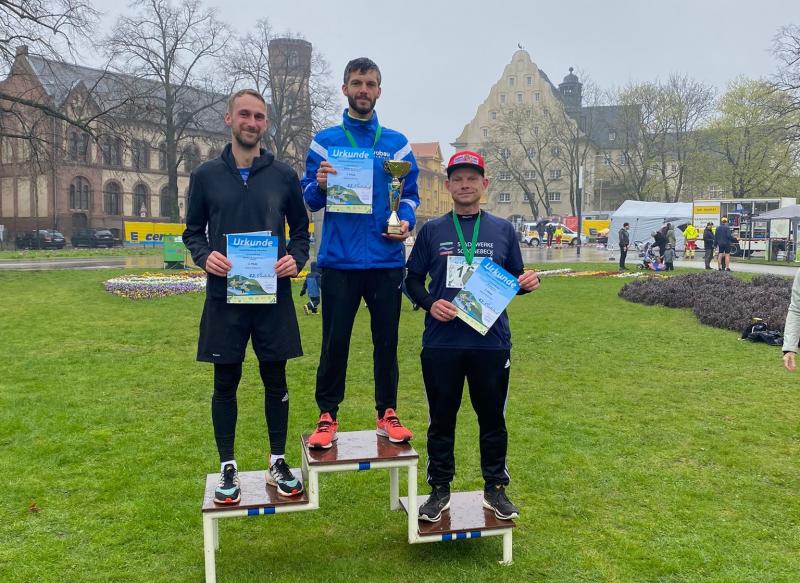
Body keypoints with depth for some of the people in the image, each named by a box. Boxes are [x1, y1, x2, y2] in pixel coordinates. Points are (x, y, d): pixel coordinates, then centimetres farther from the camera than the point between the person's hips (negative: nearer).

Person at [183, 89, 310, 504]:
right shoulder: (206, 175, 4)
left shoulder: (283, 176, 4)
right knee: (225, 384, 7)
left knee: (275, 380, 9)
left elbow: (301, 228, 11)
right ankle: (228, 467, 21)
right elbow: (193, 231, 9)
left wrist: (296, 259, -9)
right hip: (224, 296, 0)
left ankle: (278, 462, 24)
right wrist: (204, 257, -12)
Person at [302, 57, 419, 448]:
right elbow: (308, 199, 5)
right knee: (334, 342, 4)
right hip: (338, 260, -1)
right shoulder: (325, 141, 7)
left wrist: (406, 221, -10)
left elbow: (410, 195, 10)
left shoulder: (397, 143, 9)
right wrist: (319, 185, -17)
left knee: (386, 341, 8)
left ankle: (388, 413, 20)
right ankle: (327, 416, 15)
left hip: (386, 260, 1)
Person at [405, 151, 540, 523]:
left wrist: (527, 283, -9)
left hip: (492, 343, 1)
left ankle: (495, 489, 26)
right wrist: (430, 303, -10)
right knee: (441, 419, 9)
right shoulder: (432, 231, 5)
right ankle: (440, 490, 24)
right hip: (441, 343, 0)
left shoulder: (503, 230, 7)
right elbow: (413, 279, 8)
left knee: (492, 418, 10)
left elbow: (514, 279, 14)